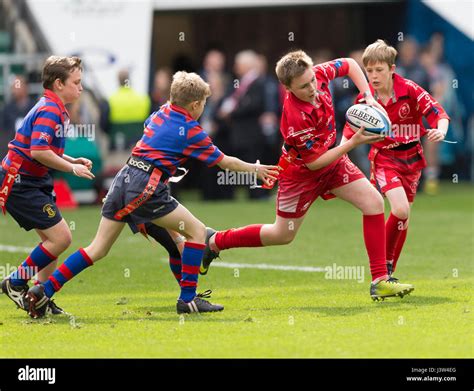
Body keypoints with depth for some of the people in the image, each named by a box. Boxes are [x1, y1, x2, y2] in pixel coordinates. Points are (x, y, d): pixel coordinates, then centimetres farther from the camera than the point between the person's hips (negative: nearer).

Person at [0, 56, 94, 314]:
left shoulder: (55, 110, 16)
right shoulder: (49, 111, -17)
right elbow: (38, 151, -28)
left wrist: (74, 161, 12)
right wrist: (72, 168, -19)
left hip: (34, 183, 10)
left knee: (52, 240, 10)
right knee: (61, 238, -10)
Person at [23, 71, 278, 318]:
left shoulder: (160, 113, 16)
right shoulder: (192, 132, 0)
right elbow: (224, 161, 9)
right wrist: (255, 169, 23)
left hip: (124, 178, 7)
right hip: (146, 187, -7)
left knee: (98, 249, 8)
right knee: (197, 231, 4)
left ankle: (43, 291, 0)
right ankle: (188, 299, 2)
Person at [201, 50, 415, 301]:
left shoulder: (319, 74, -21)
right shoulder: (295, 118, -39)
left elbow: (349, 65, 2)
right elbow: (314, 162, -28)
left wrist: (368, 97, -11)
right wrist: (354, 142, -30)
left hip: (332, 158, 6)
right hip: (302, 171, -6)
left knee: (374, 203, -10)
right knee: (282, 235, 9)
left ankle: (380, 281, -7)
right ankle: (214, 241, 31)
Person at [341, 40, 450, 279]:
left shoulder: (410, 91, -15)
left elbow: (438, 113, -16)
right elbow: (350, 132, 2)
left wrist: (440, 131, -37)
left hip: (411, 159, 2)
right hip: (384, 159, -2)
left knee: (403, 216, 9)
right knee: (400, 209, -23)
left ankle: (389, 271, 23)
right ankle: (383, 262, -5)